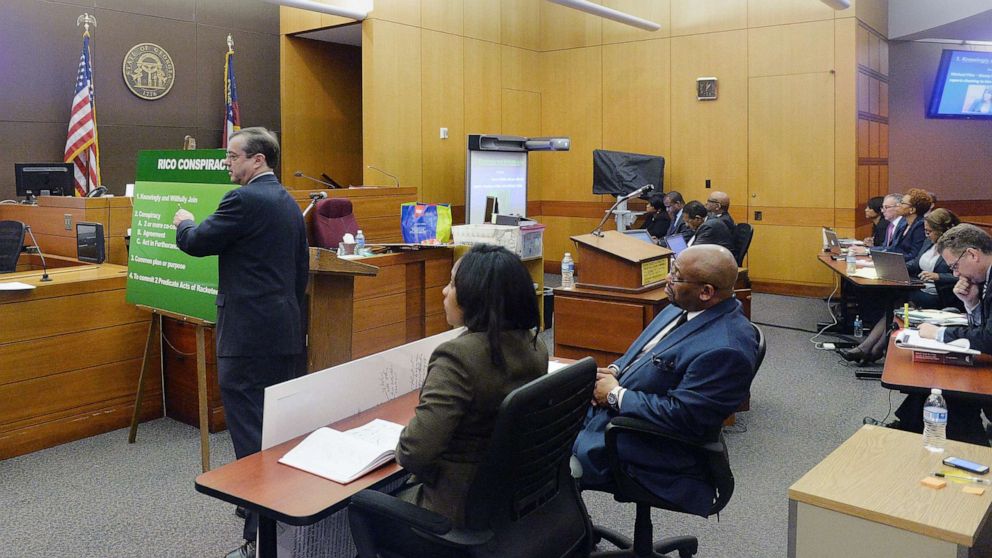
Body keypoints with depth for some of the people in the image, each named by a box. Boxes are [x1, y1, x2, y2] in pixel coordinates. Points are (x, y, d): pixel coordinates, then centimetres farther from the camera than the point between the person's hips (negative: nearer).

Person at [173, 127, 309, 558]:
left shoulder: (244, 199, -12)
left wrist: (183, 222, 15)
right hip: (287, 333, 9)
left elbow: (197, 243, -7)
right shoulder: (290, 203, 15)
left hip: (249, 336, -9)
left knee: (250, 432, -3)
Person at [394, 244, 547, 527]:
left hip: (462, 507, -7)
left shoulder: (459, 356, -29)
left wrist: (402, 451, -8)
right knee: (399, 490, 28)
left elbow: (415, 451, -32)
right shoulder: (533, 346, -4)